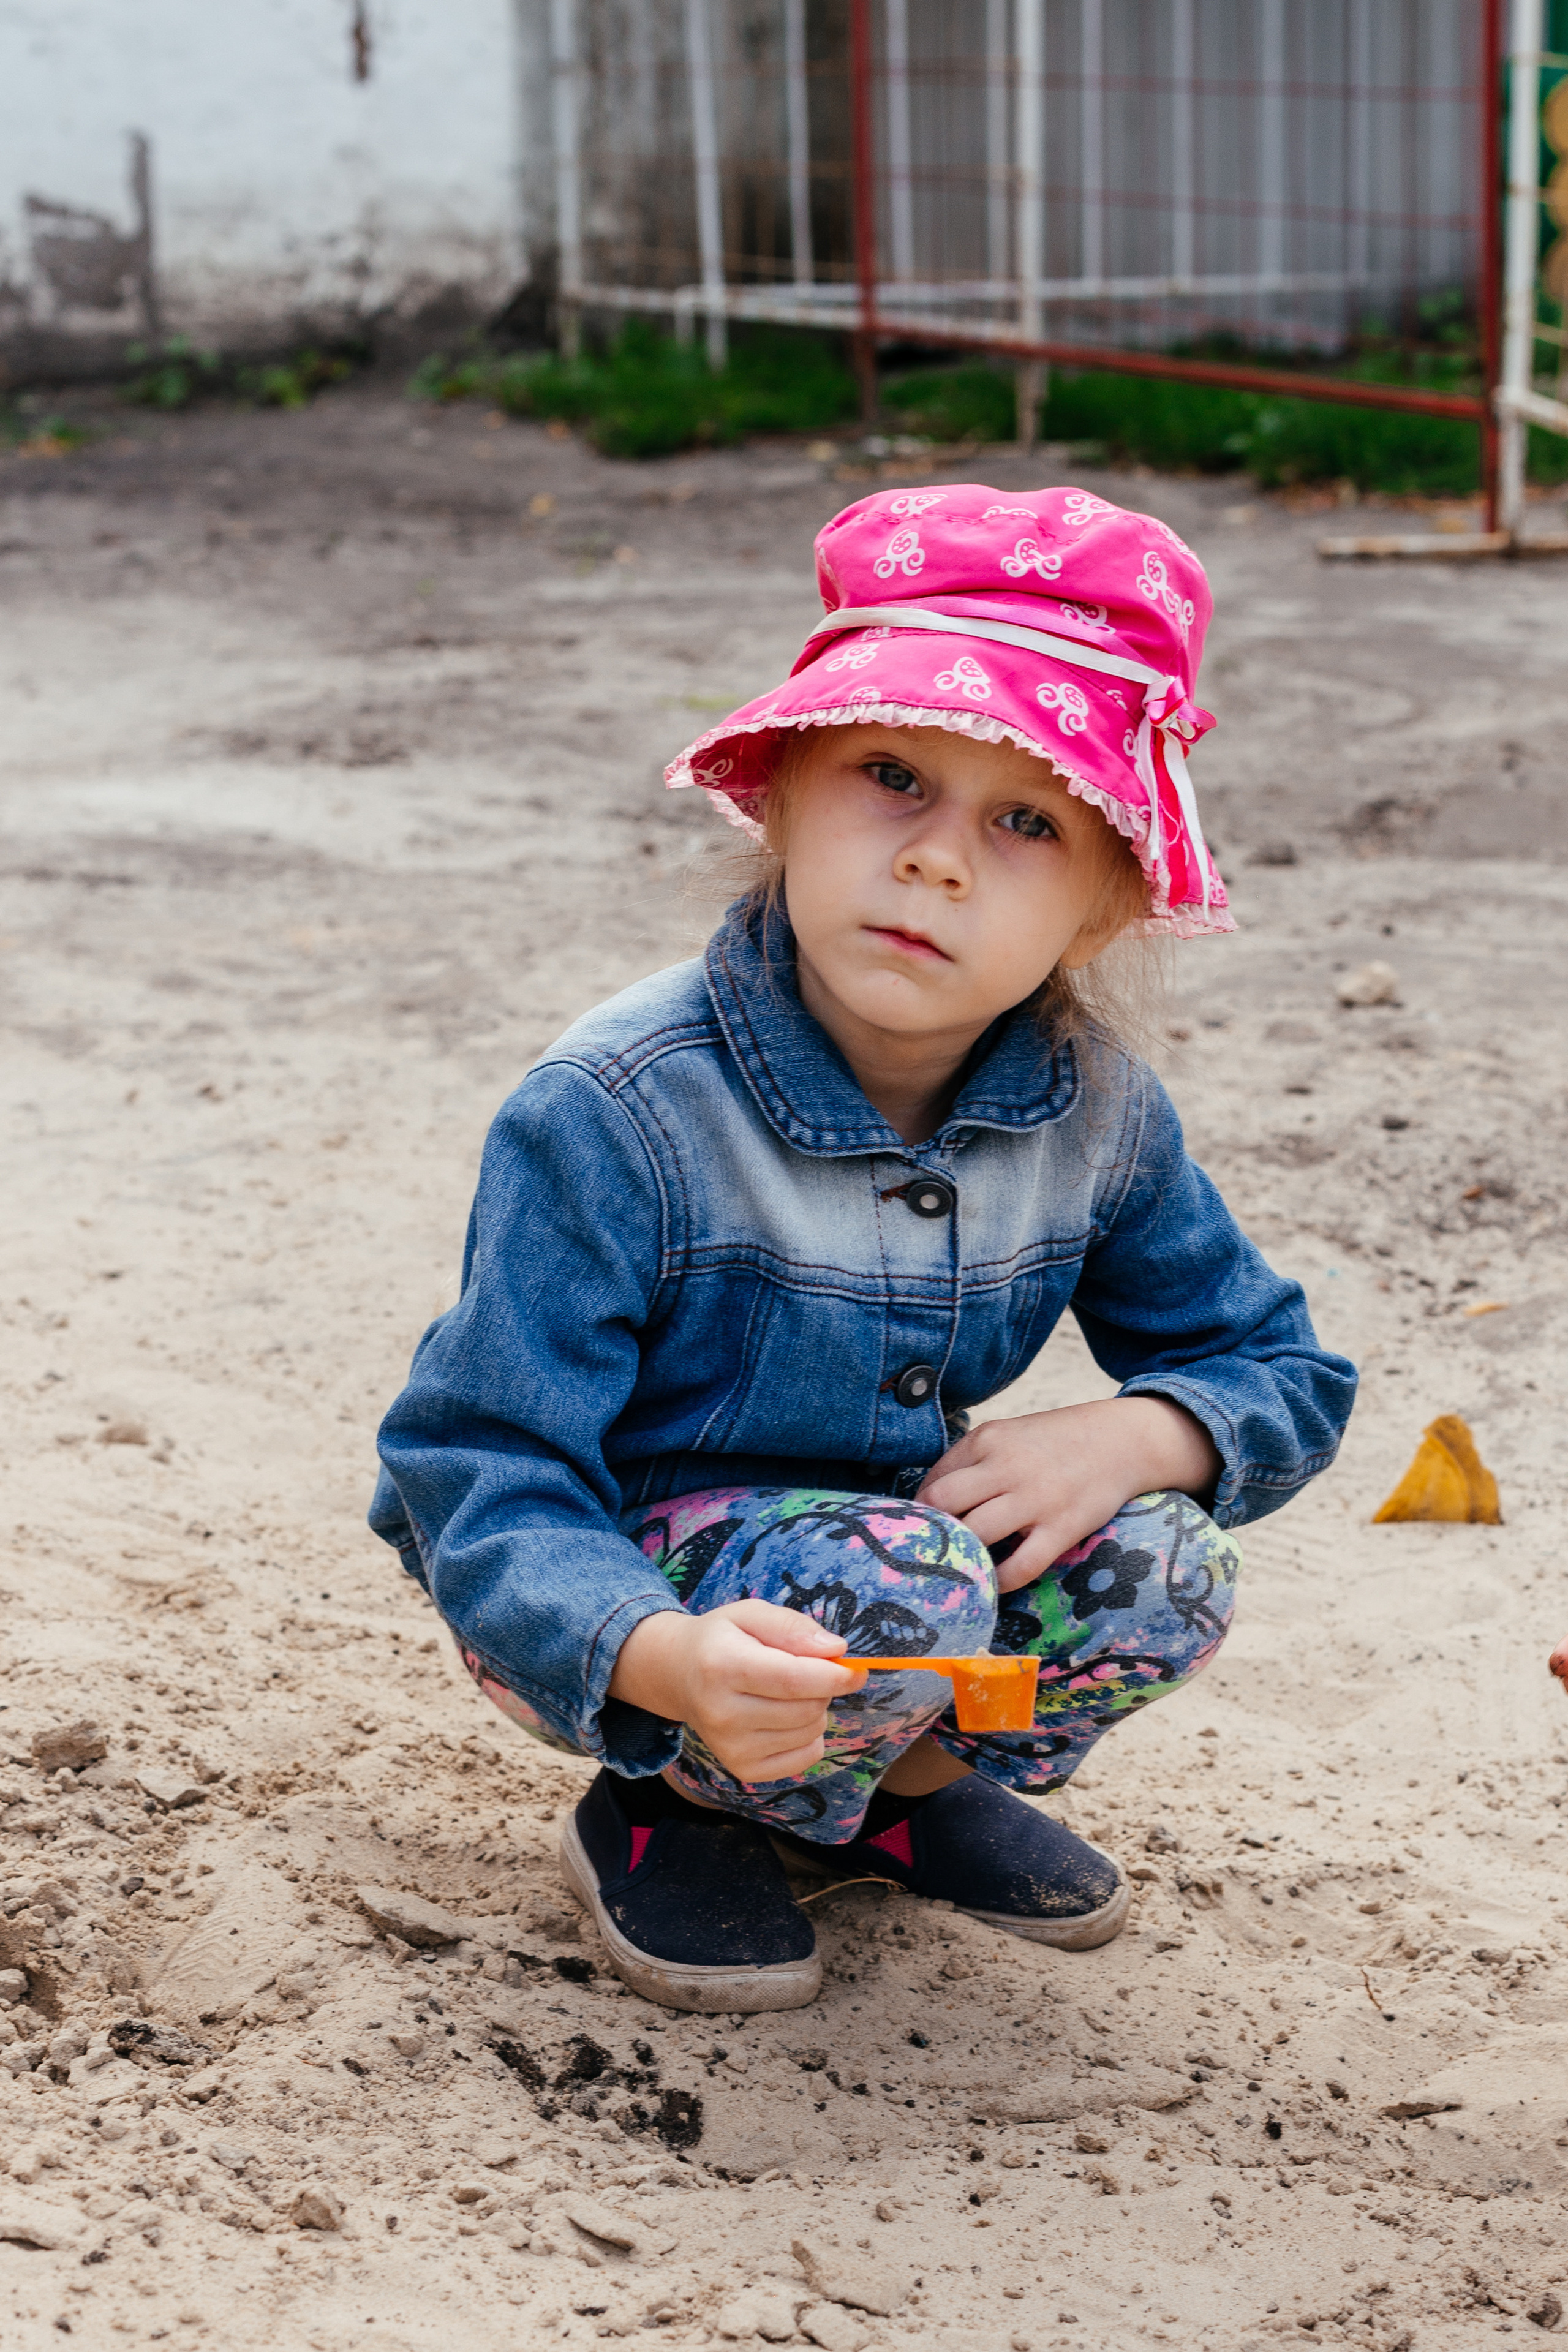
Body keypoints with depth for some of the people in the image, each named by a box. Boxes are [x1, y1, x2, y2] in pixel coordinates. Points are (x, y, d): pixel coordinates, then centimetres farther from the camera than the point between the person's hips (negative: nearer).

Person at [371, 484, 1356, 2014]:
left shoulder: (1099, 1116, -10)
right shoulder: (613, 1119, -28)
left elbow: (1277, 1372, 3)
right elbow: (485, 1490, -29)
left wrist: (1127, 1437, -21)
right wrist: (670, 1661, -50)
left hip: (886, 1519, 5)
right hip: (609, 1592, -5)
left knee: (1156, 1578, -20)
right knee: (897, 1590, -33)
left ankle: (903, 1780, 11)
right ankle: (670, 1814, -1)